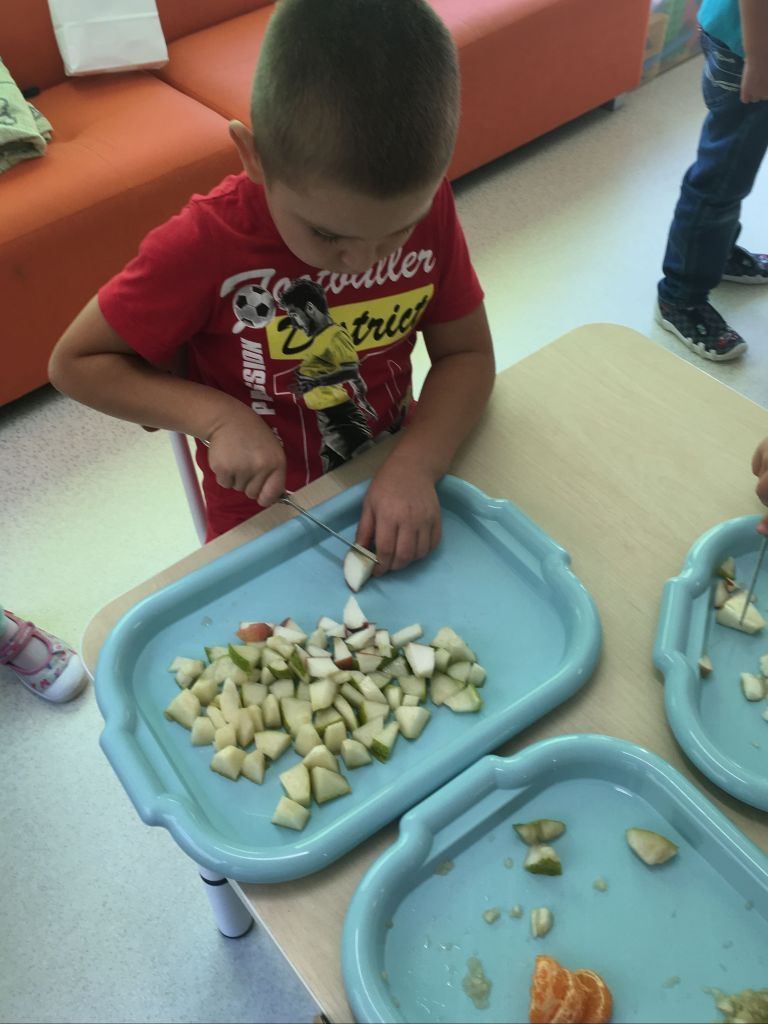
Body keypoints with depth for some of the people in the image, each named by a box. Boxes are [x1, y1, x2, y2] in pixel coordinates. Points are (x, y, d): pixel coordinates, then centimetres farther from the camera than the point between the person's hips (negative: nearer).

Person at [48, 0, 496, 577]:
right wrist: (217, 416, -26)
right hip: (264, 525, -3)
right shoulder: (205, 247, -23)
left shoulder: (426, 205, -14)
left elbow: (467, 354, -8)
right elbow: (75, 362, -13)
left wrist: (414, 465, -26)